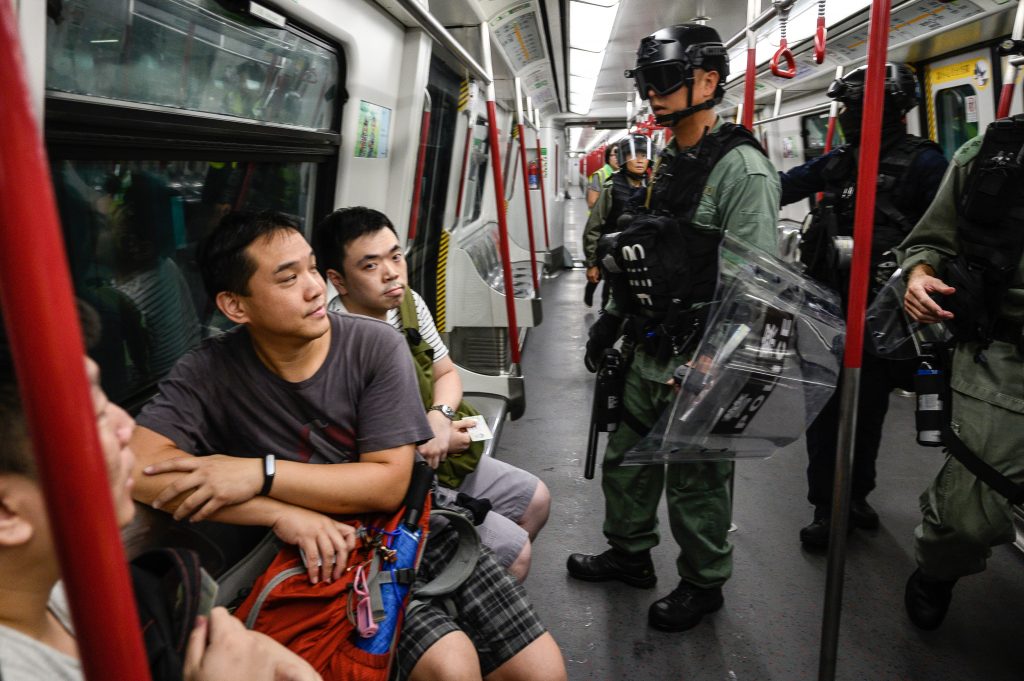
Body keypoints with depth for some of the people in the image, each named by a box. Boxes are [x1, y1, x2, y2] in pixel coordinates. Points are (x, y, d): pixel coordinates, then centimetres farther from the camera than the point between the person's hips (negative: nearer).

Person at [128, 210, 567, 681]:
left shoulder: (376, 346, -11)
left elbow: (388, 484, -14)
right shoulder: (207, 374, -9)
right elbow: (140, 468, -22)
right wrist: (282, 514, -27)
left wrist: (260, 473, -23)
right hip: (326, 556, -2)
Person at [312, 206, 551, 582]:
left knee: (536, 499, 17)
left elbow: (446, 373, 8)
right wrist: (437, 440, -16)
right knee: (515, 554, -9)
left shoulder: (407, 301, -2)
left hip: (437, 457, 8)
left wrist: (439, 416, -14)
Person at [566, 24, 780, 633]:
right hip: (652, 354, 9)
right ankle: (630, 554, 41)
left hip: (700, 365, -8)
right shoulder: (669, 164, 12)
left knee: (697, 480, 8)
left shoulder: (742, 167, -16)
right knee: (627, 459, 20)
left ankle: (703, 584, 31)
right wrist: (614, 315, 18)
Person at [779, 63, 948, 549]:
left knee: (867, 408, 9)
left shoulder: (922, 162, -7)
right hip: (827, 307, 4)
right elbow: (782, 188, 15)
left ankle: (855, 495, 28)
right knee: (825, 405, 5)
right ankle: (827, 506, 15)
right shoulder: (840, 161, 10)